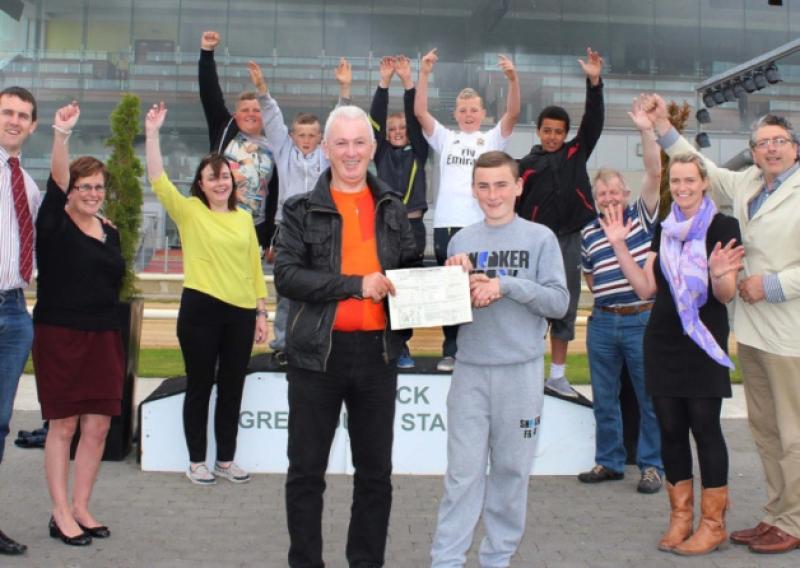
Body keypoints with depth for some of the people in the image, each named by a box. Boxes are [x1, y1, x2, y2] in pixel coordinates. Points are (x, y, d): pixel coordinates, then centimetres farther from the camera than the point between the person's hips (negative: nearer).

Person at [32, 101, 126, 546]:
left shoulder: (111, 232, 11)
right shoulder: (55, 225, -4)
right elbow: (56, 181, -22)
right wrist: (62, 135, -37)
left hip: (104, 338, 5)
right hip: (60, 336, -5)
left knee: (98, 426, 5)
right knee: (64, 426, 1)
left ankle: (81, 508, 18)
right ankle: (61, 514, 11)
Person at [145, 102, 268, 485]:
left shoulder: (244, 219, 10)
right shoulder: (189, 212, 0)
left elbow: (255, 267, 11)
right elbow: (158, 180, -13)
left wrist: (261, 312, 8)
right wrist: (152, 134, -21)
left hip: (241, 312, 4)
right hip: (200, 310, -3)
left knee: (232, 388, 10)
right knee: (200, 385, 5)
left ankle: (226, 460, 23)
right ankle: (197, 461, 18)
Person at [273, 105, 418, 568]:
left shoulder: (392, 208, 9)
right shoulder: (302, 210, -1)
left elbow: (411, 267, 17)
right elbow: (287, 275, -11)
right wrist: (356, 284, -18)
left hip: (378, 351, 3)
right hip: (318, 351, -2)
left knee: (376, 470, 12)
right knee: (307, 470, 8)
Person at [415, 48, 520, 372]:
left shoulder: (493, 139, 10)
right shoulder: (445, 139, 14)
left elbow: (513, 114, -5)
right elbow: (420, 112, 2)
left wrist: (512, 79, -21)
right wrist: (424, 74, -11)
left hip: (481, 226, -1)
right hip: (446, 225, 2)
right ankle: (451, 351, 16)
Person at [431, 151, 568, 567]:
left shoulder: (540, 238, 1)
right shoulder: (461, 240, 8)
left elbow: (559, 301, -7)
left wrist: (506, 284, -17)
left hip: (521, 370, -1)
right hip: (470, 369, 1)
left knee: (511, 468, 8)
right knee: (463, 470, 1)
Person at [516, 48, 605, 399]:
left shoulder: (576, 153, 10)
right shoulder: (526, 166, 4)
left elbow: (593, 121, 0)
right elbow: (514, 207, 2)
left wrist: (594, 83, -12)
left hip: (571, 240, 2)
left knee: (566, 308, 7)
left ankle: (557, 375, 16)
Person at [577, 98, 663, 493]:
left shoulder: (643, 217, 0)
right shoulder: (589, 234, 8)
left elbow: (655, 174, -12)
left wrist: (646, 131, -20)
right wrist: (604, 298, 9)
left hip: (643, 320, -3)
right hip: (603, 322, 4)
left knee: (651, 397, 3)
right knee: (603, 399, 11)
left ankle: (651, 465, 15)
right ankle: (609, 462, 24)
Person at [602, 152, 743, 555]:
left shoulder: (723, 227, -5)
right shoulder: (664, 229, 12)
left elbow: (727, 295, -9)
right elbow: (645, 287, 7)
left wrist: (719, 274, -30)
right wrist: (620, 246, 0)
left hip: (704, 343, -5)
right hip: (663, 342, 5)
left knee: (704, 427, -2)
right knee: (670, 428, 9)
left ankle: (713, 523, 9)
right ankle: (681, 515, 21)